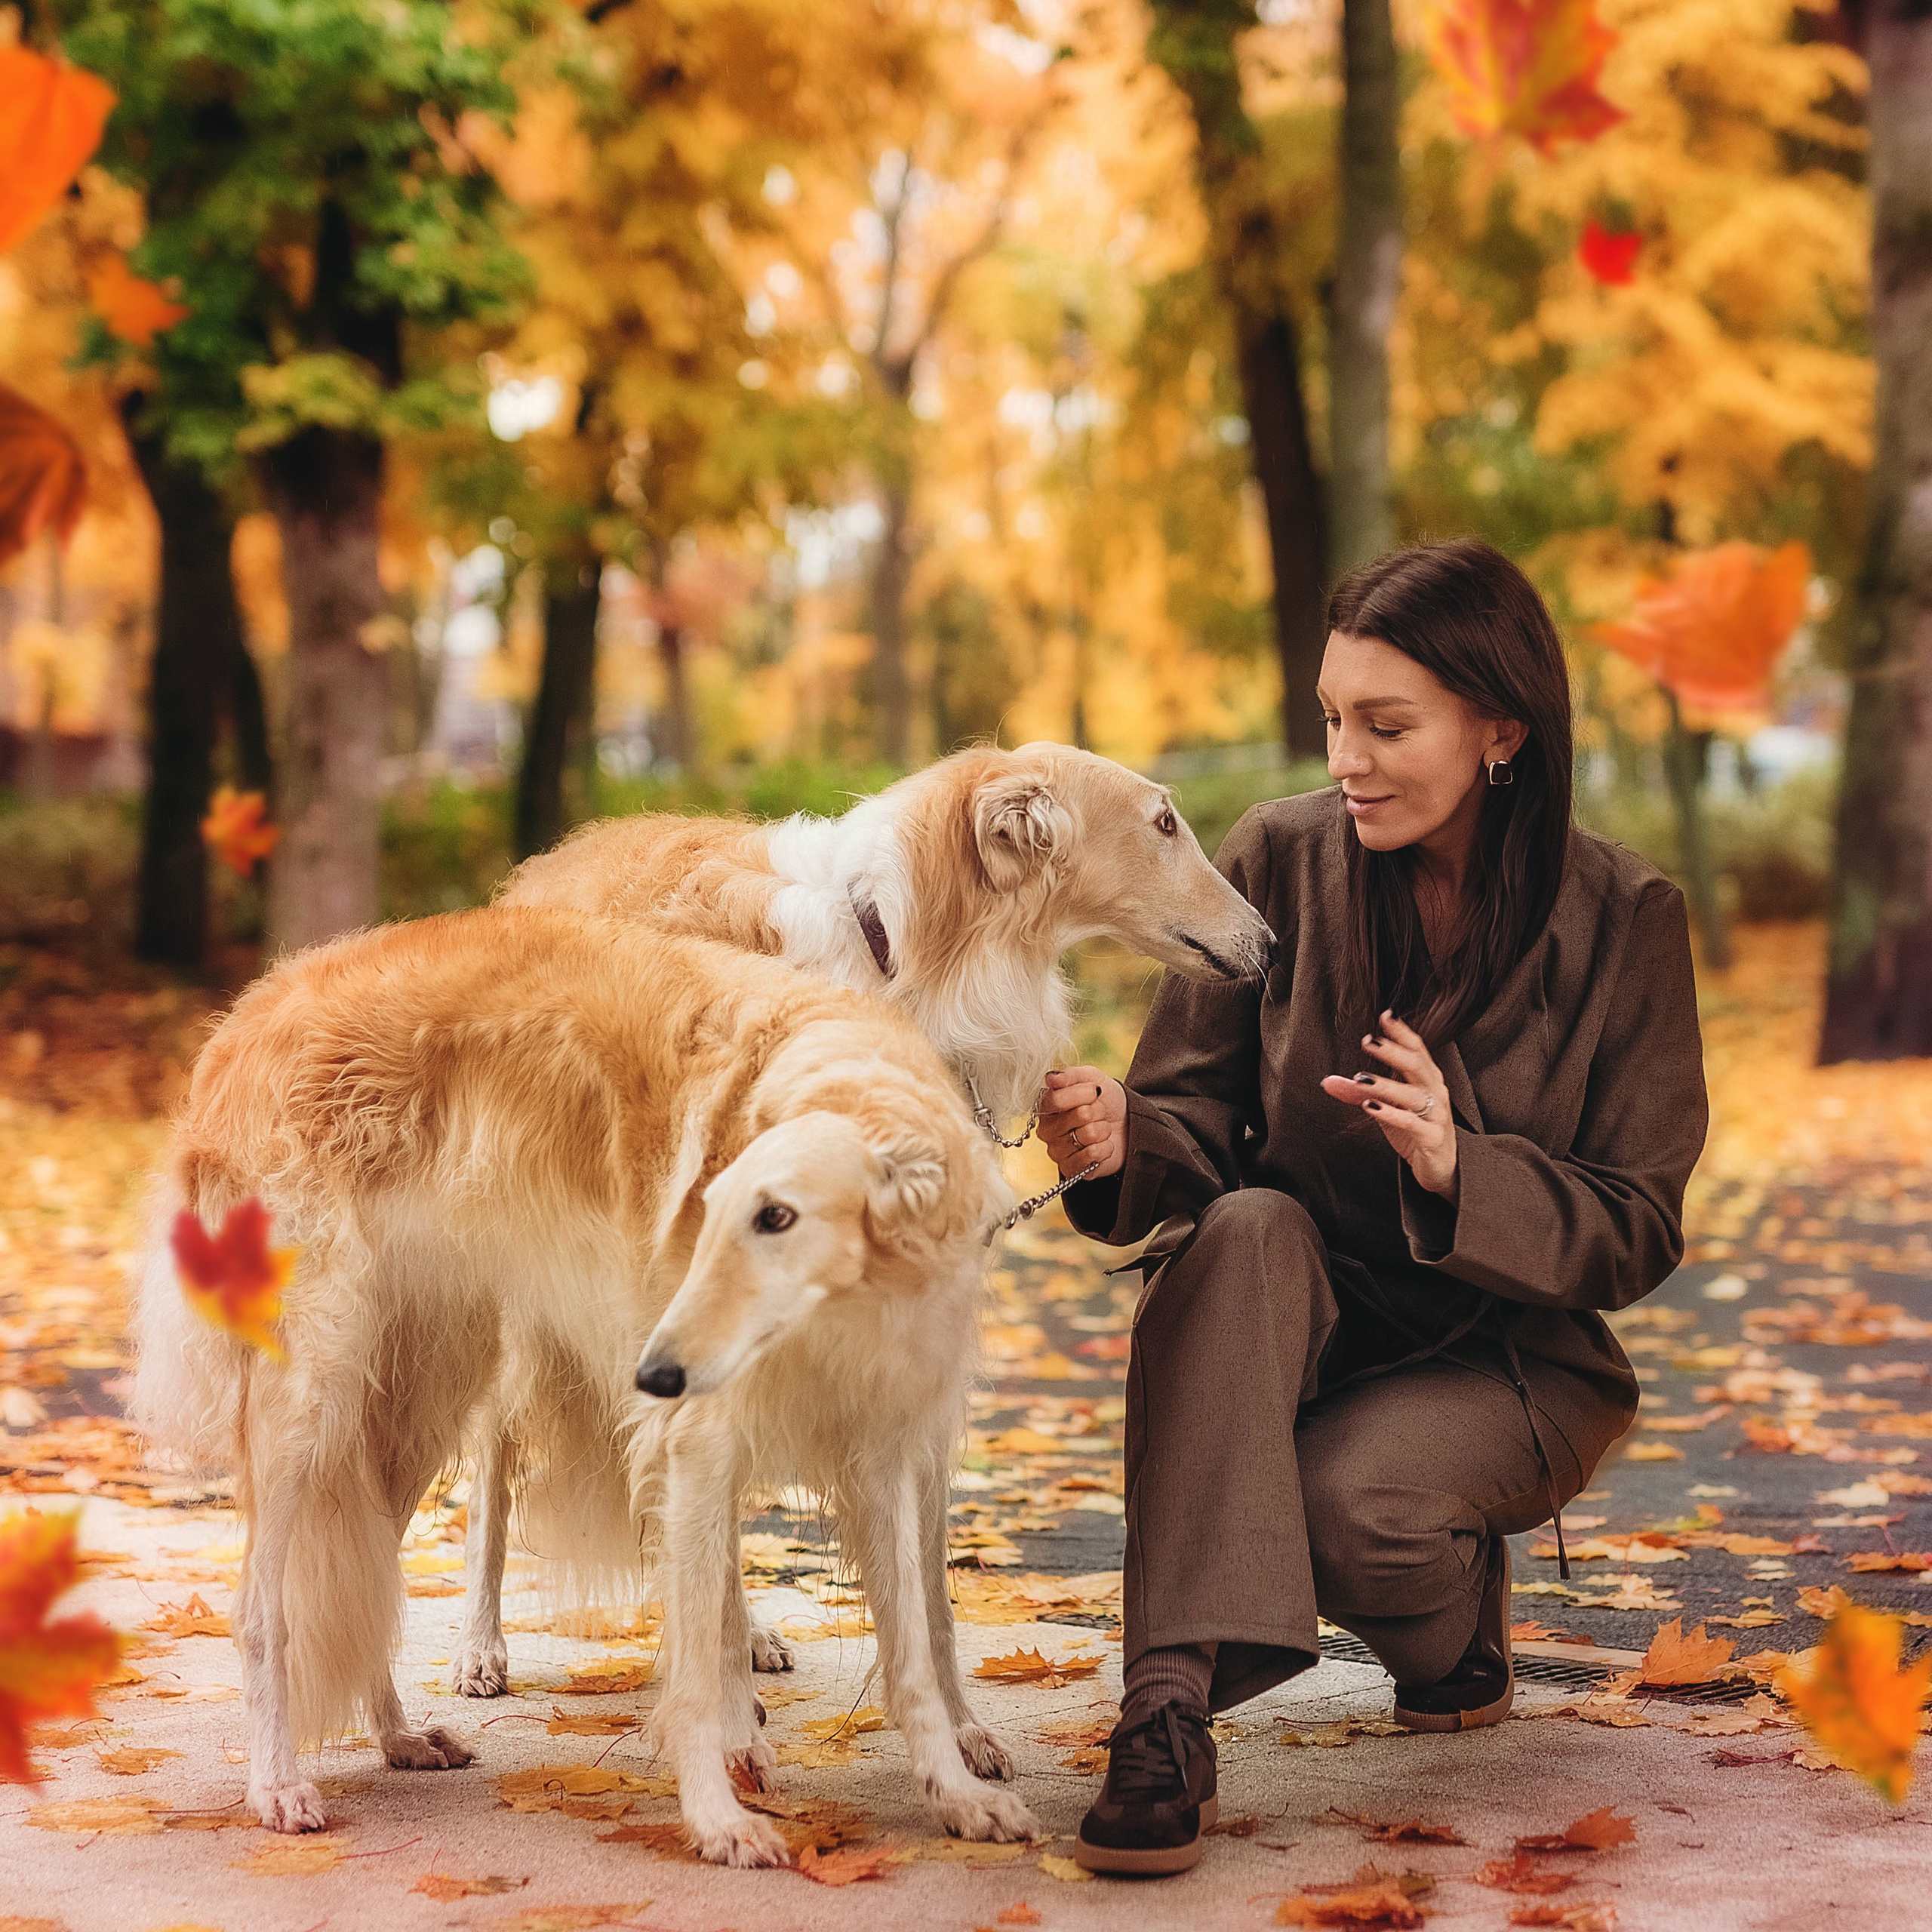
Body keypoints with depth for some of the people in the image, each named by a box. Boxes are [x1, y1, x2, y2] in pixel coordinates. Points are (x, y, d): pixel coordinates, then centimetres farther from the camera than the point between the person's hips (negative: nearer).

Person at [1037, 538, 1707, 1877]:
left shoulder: (1621, 921, -10)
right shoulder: (1280, 861, -6)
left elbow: (1638, 1234, -9)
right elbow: (1198, 1130, -6)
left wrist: (1459, 1170, -28)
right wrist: (1123, 1143, -31)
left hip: (1506, 1354, -1)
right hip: (1283, 1321, 2)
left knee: (1351, 1498, -32)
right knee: (1246, 1230, -33)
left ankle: (1464, 1630, 8)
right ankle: (1170, 1715, -40)